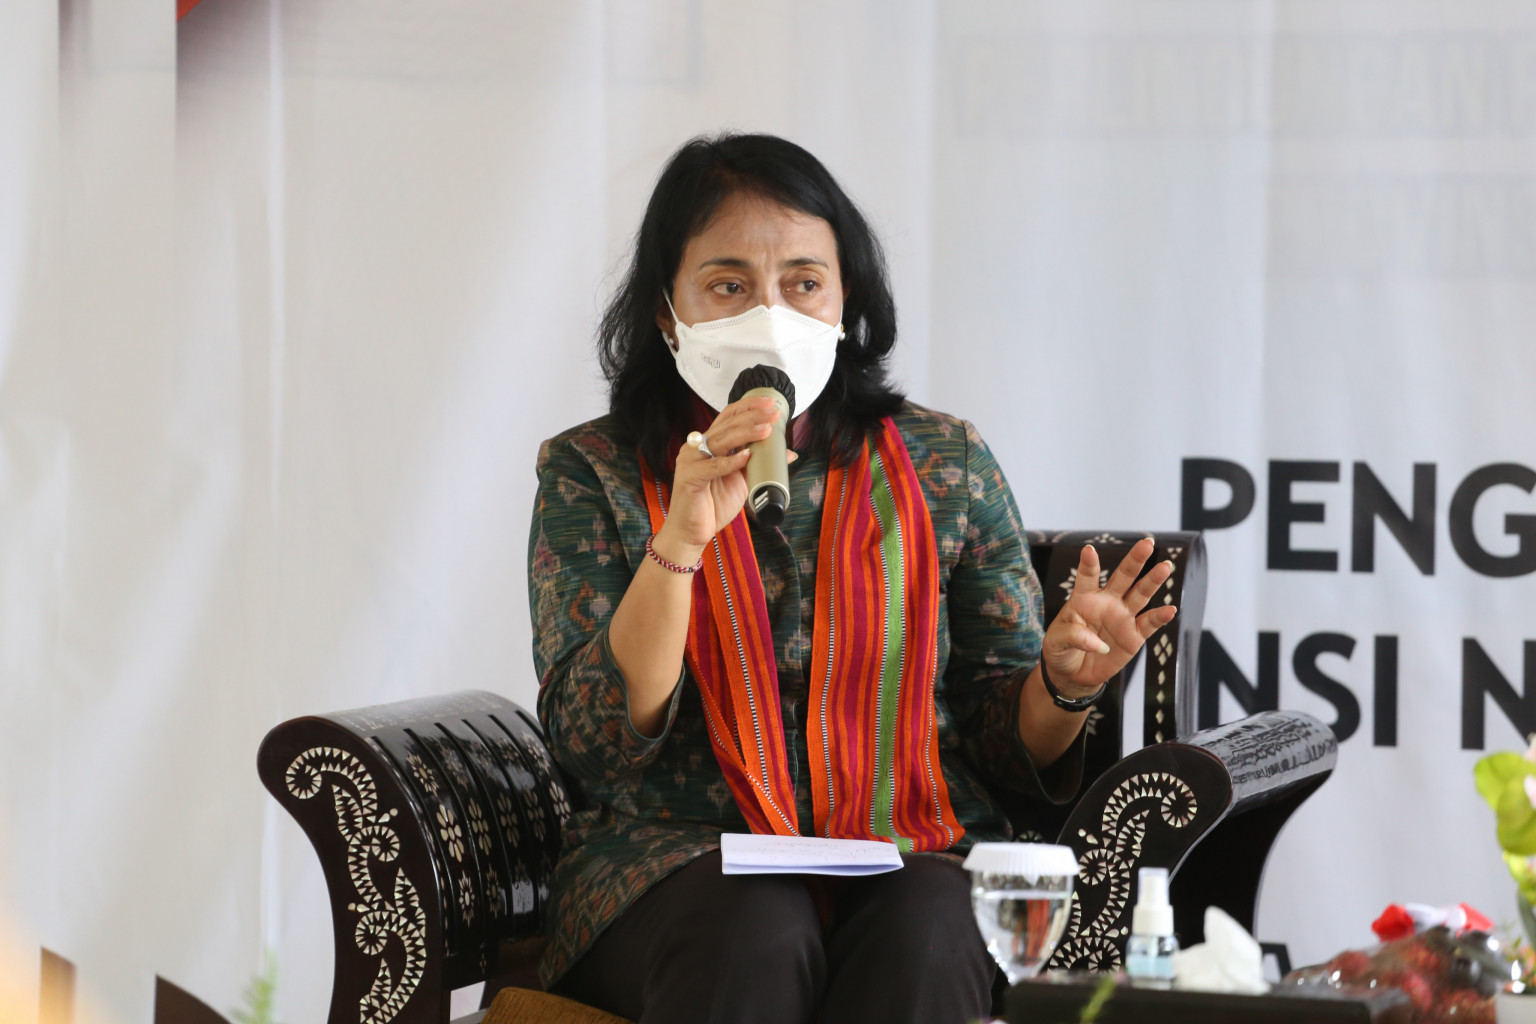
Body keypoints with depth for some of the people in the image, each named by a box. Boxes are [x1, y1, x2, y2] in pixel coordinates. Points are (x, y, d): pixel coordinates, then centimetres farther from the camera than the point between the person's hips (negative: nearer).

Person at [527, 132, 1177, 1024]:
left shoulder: (945, 466, 10)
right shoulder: (592, 472, 5)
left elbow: (1005, 744, 12)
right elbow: (594, 747, -7)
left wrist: (1063, 682, -12)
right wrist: (682, 537, -19)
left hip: (916, 855, 1)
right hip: (685, 859, -1)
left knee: (918, 937, -34)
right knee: (756, 934, -35)